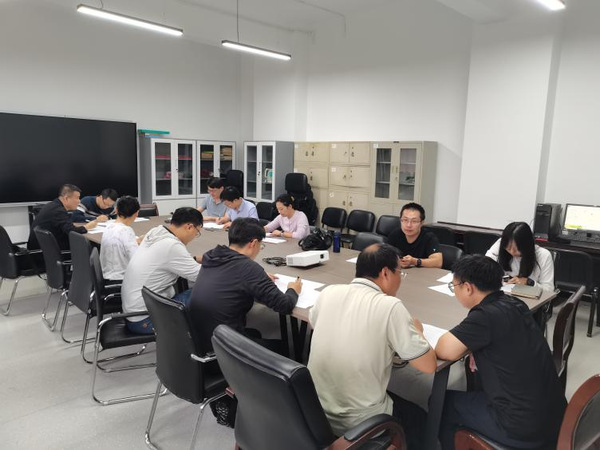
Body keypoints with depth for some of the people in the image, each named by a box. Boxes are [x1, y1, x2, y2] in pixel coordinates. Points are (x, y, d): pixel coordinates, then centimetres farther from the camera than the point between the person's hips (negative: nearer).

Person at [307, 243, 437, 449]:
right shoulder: (390, 306, -19)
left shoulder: (329, 292, -5)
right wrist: (416, 330, 7)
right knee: (417, 417, 25)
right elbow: (428, 366, -12)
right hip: (357, 422, -5)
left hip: (314, 411, 5)